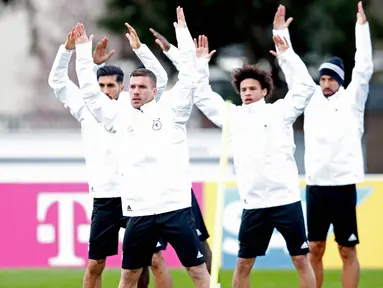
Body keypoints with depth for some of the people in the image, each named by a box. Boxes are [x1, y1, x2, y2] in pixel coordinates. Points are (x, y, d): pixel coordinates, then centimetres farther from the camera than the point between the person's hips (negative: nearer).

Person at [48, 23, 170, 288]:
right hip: (104, 198, 1)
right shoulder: (87, 109, 9)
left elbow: (161, 80, -3)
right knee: (95, 265, 1)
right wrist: (68, 49, -6)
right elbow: (57, 81, 8)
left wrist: (139, 48, -12)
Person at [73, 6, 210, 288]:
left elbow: (188, 79, -4)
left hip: (175, 206, -3)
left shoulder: (171, 111, 3)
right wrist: (83, 50, 9)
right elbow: (90, 91, 12)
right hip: (139, 211, 3)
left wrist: (183, 32, -5)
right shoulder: (120, 116, 12)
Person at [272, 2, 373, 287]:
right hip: (315, 186, 4)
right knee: (315, 249, 7)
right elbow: (292, 70, 10)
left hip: (343, 185, -4)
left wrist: (362, 26, -15)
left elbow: (364, 69, -9)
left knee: (347, 251, 0)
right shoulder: (311, 100, 10)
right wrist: (281, 32, 5)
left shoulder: (351, 100, 1)